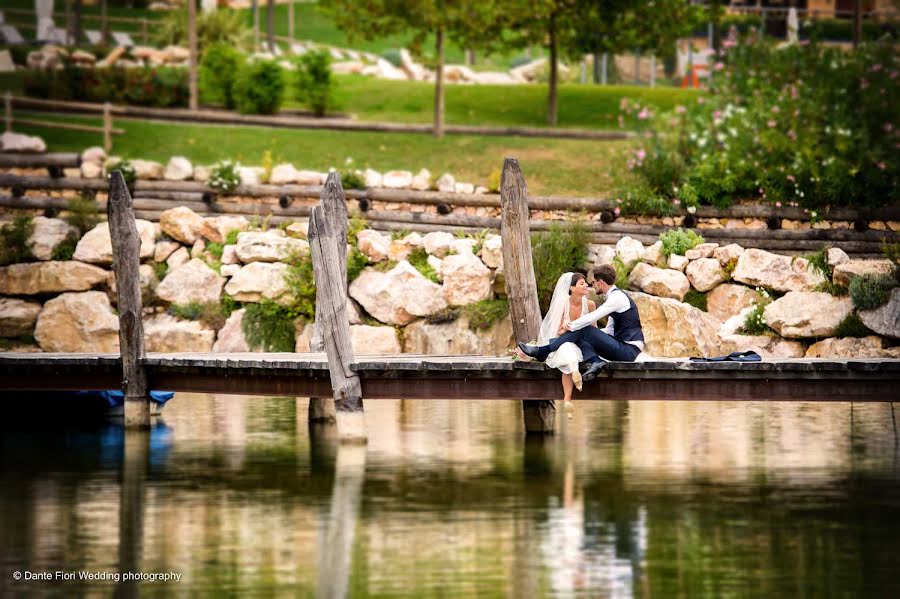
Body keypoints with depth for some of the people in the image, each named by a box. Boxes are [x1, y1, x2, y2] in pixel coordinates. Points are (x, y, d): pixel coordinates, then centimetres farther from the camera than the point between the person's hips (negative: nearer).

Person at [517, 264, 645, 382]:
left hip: (628, 350, -9)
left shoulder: (617, 297, -13)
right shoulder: (615, 296, 19)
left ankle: (541, 351, -9)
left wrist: (570, 326, -4)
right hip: (623, 348, 9)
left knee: (583, 331, -14)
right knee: (579, 336, 1)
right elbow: (609, 330, 23)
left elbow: (591, 318, -17)